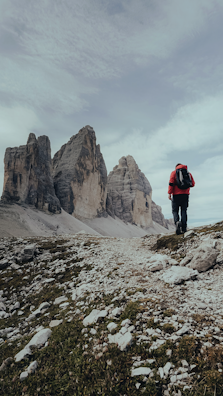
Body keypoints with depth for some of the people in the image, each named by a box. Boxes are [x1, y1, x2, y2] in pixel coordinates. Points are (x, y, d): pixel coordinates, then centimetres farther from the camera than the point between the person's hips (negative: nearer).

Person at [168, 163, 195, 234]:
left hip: (176, 194, -2)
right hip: (185, 194, 2)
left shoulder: (174, 172, 4)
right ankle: (183, 228, 0)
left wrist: (169, 193, -10)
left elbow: (171, 183, -9)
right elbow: (192, 184, 10)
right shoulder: (188, 173, 12)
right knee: (184, 211, 6)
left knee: (175, 211, 5)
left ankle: (177, 222, -24)